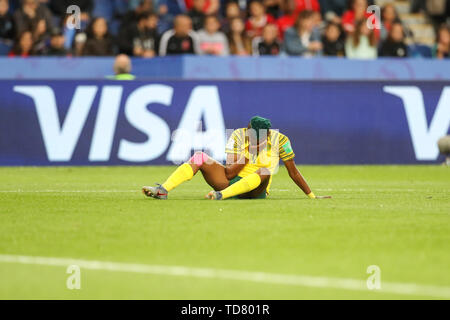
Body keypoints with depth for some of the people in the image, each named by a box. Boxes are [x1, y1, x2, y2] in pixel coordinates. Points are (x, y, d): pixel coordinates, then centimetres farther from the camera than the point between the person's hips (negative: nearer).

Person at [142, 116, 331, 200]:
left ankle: (220, 195, -49)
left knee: (265, 171, -36)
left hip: (256, 191, -2)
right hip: (229, 182, 2)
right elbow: (229, 174, -11)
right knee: (200, 157, -17)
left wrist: (312, 196, -4)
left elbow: (293, 172, -1)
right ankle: (163, 190, -33)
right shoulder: (238, 136, -5)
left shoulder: (279, 140, -6)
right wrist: (249, 154, -19)